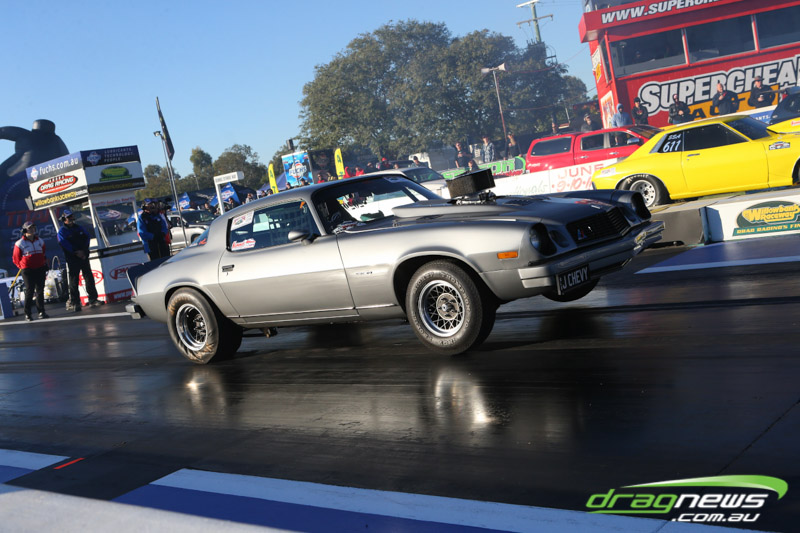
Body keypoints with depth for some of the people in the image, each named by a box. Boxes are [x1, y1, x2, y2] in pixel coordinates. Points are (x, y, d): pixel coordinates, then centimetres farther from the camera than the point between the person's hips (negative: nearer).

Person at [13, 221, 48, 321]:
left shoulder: (40, 241, 11)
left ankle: (41, 312, 12)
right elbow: (15, 258, 3)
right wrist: (23, 267, 2)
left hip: (40, 269, 4)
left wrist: (44, 265, 18)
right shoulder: (20, 243, -4)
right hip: (27, 271, -4)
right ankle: (27, 314, 0)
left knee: (40, 291, 6)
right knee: (29, 291, -6)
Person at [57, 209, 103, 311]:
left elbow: (87, 237, 7)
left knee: (89, 278, 6)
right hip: (72, 259, -5)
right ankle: (74, 303, 0)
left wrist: (84, 251, -8)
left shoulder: (78, 228, 15)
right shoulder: (62, 231, -1)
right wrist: (76, 252, -18)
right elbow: (64, 244, -13)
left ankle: (93, 300, 12)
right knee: (74, 281, -4)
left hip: (83, 256, 5)